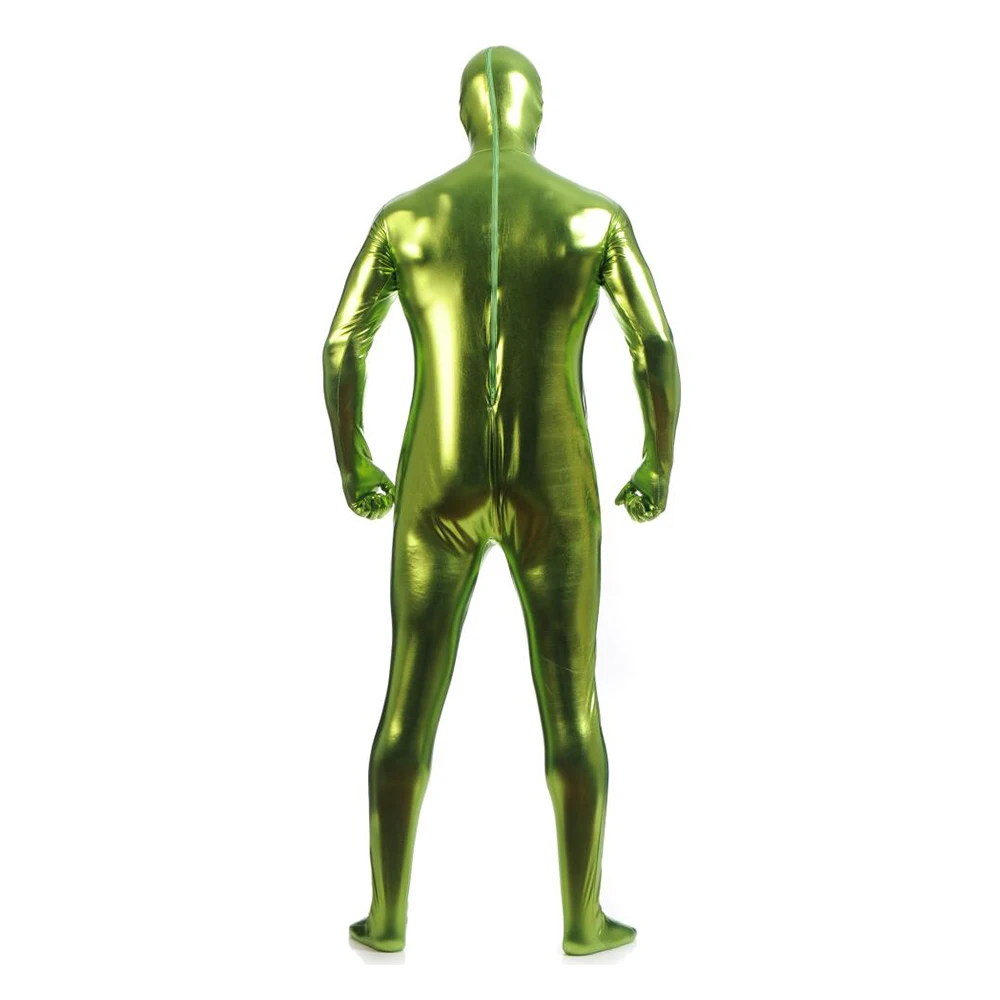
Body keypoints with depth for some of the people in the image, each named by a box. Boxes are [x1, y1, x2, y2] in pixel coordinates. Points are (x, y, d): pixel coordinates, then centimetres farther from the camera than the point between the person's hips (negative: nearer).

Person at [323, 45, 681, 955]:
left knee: (411, 701, 14)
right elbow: (657, 349, -6)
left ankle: (389, 914, 22)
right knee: (573, 707, 11)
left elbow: (342, 349, -1)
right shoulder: (595, 214, -2)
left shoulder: (405, 215, 1)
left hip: (439, 489, 1)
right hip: (552, 492, -1)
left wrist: (352, 467, 14)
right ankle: (584, 918, 21)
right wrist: (660, 465, 9)